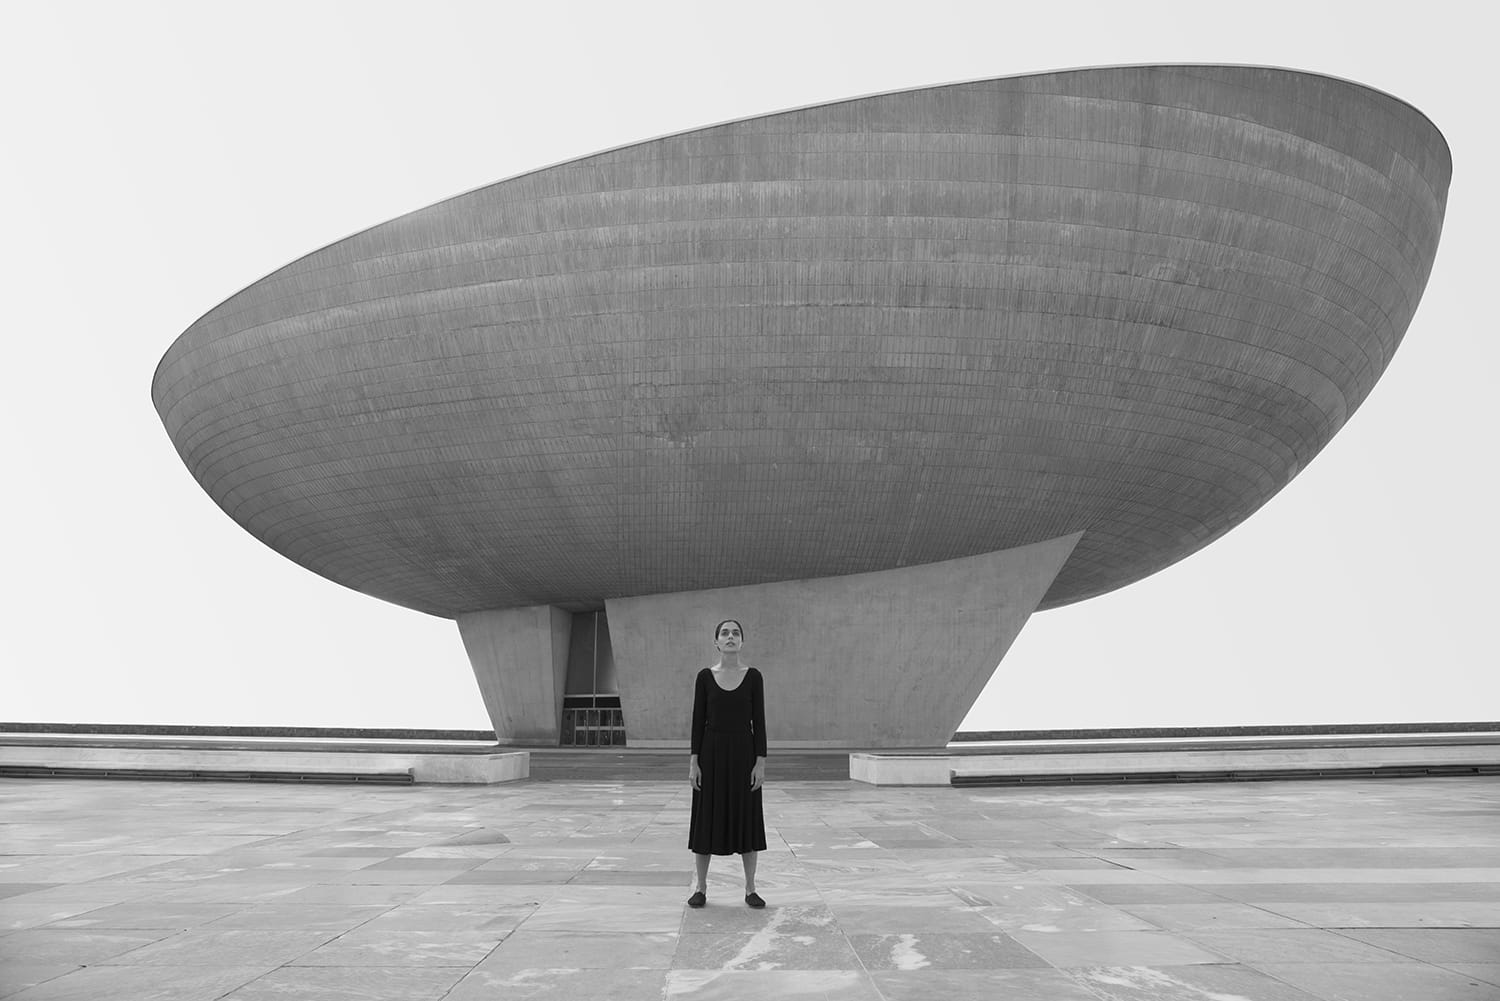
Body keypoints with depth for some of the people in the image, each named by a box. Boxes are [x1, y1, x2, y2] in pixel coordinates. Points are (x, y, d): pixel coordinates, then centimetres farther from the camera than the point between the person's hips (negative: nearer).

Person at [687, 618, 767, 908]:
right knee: (706, 819, 3)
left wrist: (761, 762, -8)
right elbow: (698, 720, 0)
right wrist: (694, 761, -5)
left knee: (747, 819, 4)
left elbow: (759, 721, -2)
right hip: (711, 751, 0)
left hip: (744, 752, 0)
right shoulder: (705, 676, 1)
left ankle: (750, 889, 14)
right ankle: (701, 888, 14)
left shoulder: (753, 676, 0)